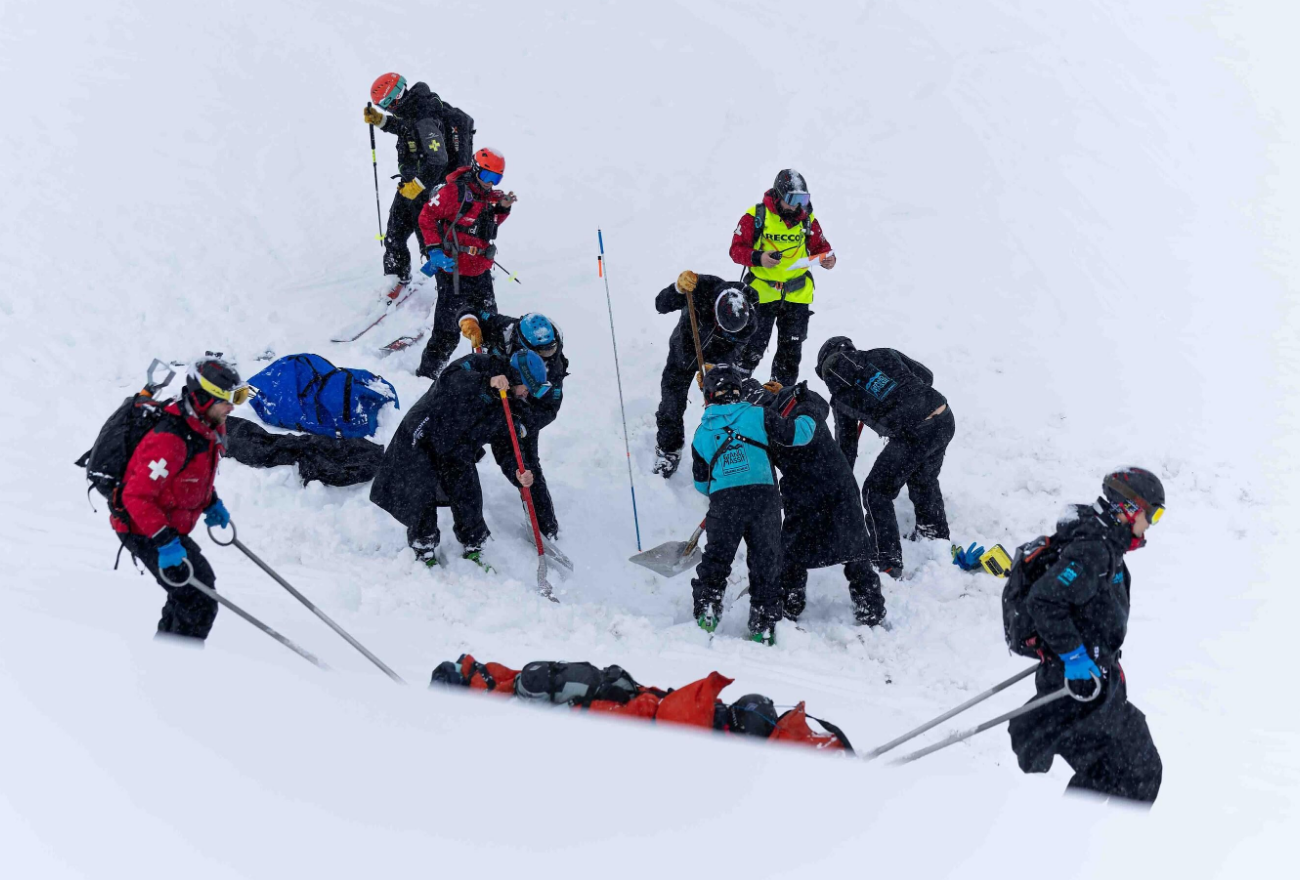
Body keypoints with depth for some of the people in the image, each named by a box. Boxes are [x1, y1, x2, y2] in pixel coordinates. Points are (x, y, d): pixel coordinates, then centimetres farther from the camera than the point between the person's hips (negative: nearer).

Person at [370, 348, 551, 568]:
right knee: (422, 499, -6)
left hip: (458, 453, 6)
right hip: (422, 441, -6)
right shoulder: (477, 366, -16)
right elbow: (452, 378, -36)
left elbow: (505, 447, -2)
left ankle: (472, 551, 24)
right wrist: (487, 382, -49)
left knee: (469, 500, 2)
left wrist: (518, 472, -21)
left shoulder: (511, 407, 1)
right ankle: (424, 551, 15)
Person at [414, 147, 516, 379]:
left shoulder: (491, 196, 8)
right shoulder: (455, 191, -15)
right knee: (448, 333, -5)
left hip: (481, 272, 8)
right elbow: (427, 216, -11)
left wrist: (503, 208, 2)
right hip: (454, 271, -8)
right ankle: (427, 373, 6)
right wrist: (434, 250, -17)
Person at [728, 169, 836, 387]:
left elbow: (820, 246, 12)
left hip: (797, 294, 3)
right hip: (761, 292, -3)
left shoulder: (807, 220, 2)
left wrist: (828, 258, -10)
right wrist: (758, 258, -27)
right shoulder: (756, 216, -10)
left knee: (791, 349, 10)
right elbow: (736, 249, -9)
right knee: (753, 346, 2)